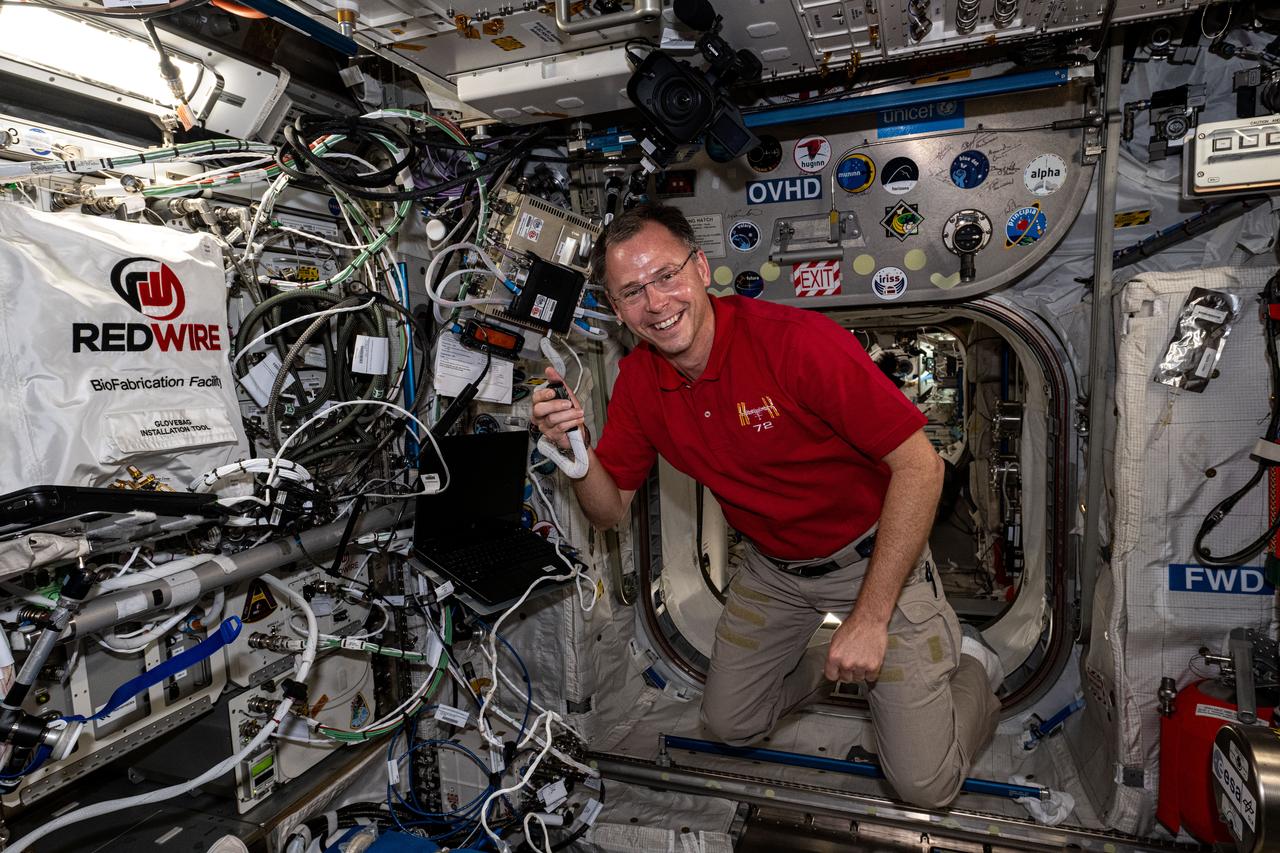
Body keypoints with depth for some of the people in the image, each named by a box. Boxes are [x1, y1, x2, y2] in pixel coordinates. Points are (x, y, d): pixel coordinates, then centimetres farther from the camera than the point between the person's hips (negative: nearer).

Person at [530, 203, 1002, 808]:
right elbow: (610, 510, -2)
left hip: (873, 556, -5)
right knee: (729, 725, 14)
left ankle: (967, 666, 24)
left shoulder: (797, 340, -28)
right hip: (771, 567, 6)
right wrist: (573, 449, -24)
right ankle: (834, 663, 36)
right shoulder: (638, 379, -9)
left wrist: (870, 618, -24)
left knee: (924, 784, -5)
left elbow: (919, 465, -25)